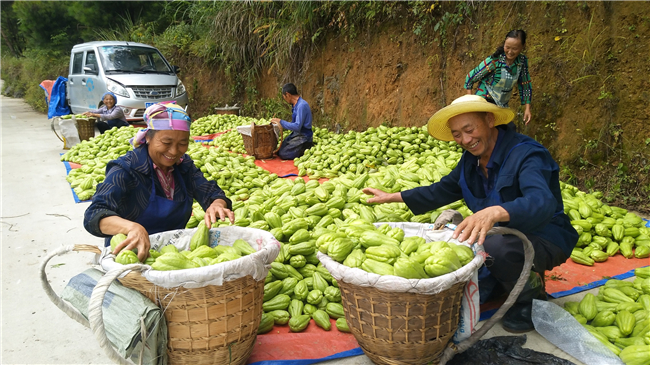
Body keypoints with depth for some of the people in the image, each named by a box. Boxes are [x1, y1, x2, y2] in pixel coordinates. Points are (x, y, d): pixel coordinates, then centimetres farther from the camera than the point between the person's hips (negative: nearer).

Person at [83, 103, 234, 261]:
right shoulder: (126, 169, -13)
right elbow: (94, 216, -24)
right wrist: (133, 227, -46)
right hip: (130, 255, -4)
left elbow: (211, 193, -1)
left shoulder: (184, 165, 5)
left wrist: (217, 205, -27)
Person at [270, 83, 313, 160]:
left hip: (303, 137, -10)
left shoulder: (302, 105, -22)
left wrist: (281, 122, -17)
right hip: (296, 134, 10)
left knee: (283, 154, -15)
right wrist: (278, 123, 17)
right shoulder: (296, 105, 9)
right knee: (279, 151, 7)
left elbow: (297, 126, -26)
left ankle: (305, 151, -1)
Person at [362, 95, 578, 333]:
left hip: (543, 239, -7)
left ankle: (531, 295, -8)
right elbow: (442, 190, 15)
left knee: (495, 248, -38)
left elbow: (542, 203, -42)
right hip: (502, 234, 7)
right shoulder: (472, 159, 2)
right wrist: (393, 197, 10)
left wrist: (495, 212, -61)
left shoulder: (526, 154, -24)